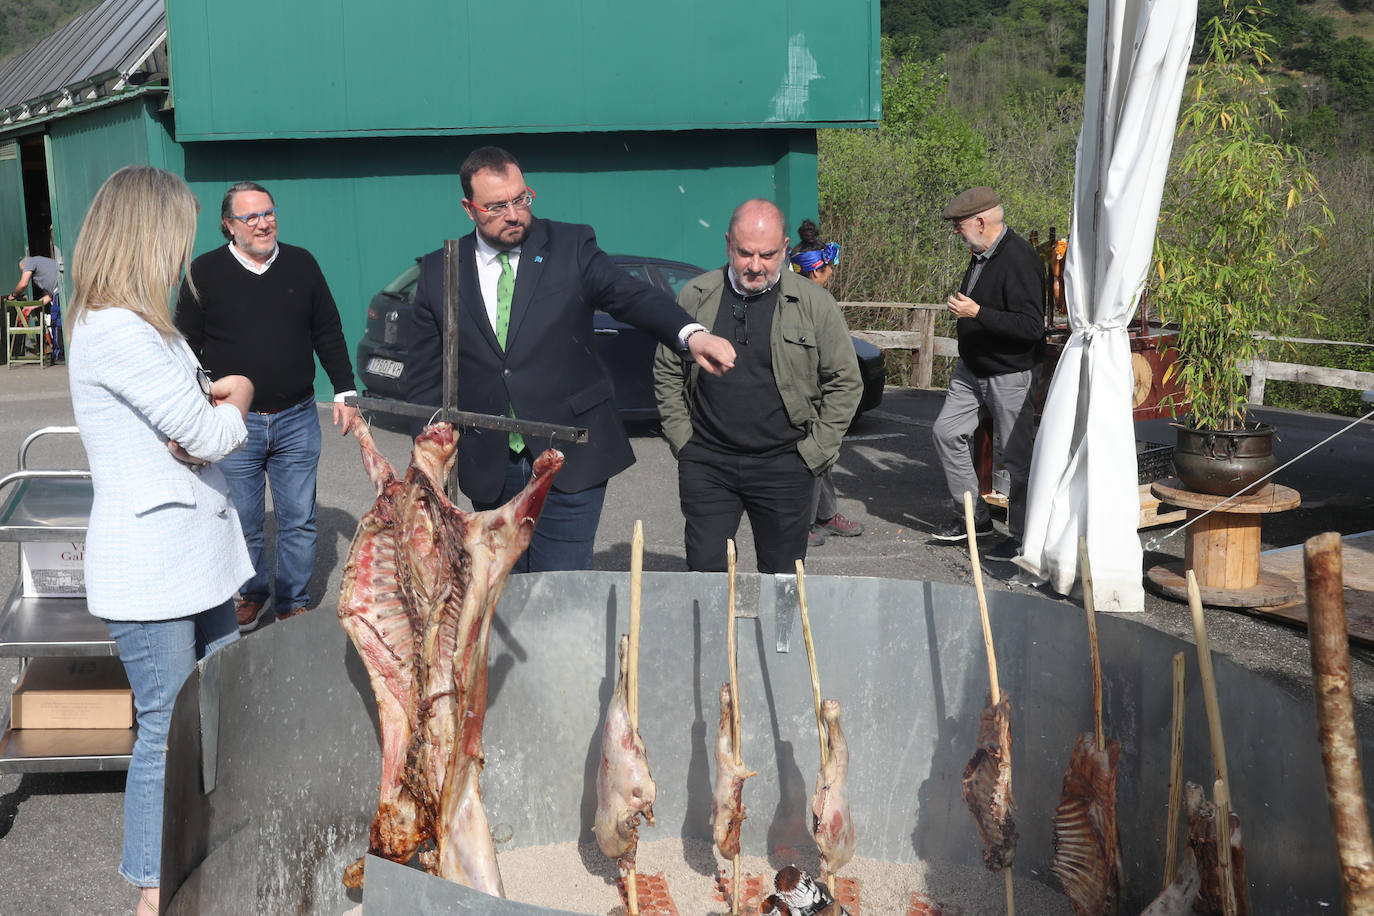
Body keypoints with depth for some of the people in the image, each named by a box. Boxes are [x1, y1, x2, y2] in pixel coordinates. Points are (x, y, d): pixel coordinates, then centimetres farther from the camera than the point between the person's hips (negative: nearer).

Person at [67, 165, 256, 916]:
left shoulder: (144, 328, 14)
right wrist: (234, 401, 3)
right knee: (168, 731, 1)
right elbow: (210, 436, -19)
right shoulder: (116, 333, -19)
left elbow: (210, 408, 14)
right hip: (150, 565, -10)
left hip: (195, 554, 10)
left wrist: (213, 406, -10)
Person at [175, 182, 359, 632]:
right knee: (242, 522, 8)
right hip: (233, 423, -1)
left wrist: (345, 391, 7)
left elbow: (328, 333, 11)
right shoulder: (205, 272, -1)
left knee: (299, 520, 8)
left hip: (297, 420, 2)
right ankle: (250, 595, 30)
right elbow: (187, 346, 3)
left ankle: (294, 603, 22)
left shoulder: (301, 264, 5)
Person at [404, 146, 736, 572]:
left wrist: (692, 333, -35)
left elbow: (629, 295, -15)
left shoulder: (571, 246, -1)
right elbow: (423, 377, 9)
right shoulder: (439, 272, 5)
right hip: (488, 470, 3)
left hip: (570, 461, -2)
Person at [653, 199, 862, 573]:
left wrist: (815, 451, -2)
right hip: (706, 465, 1)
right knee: (704, 574, 2)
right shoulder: (695, 297, 3)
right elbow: (667, 372, 12)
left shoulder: (815, 304, -3)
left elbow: (845, 383, 3)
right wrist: (681, 438, 4)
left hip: (784, 467, -1)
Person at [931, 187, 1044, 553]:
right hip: (972, 368, 10)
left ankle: (1022, 535, 13)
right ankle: (973, 516, 21)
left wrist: (976, 313, -30)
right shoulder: (982, 254, 5)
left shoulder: (1018, 260, -23)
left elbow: (1031, 327, -29)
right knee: (947, 432, 10)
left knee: (1017, 454, 0)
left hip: (1010, 375, -10)